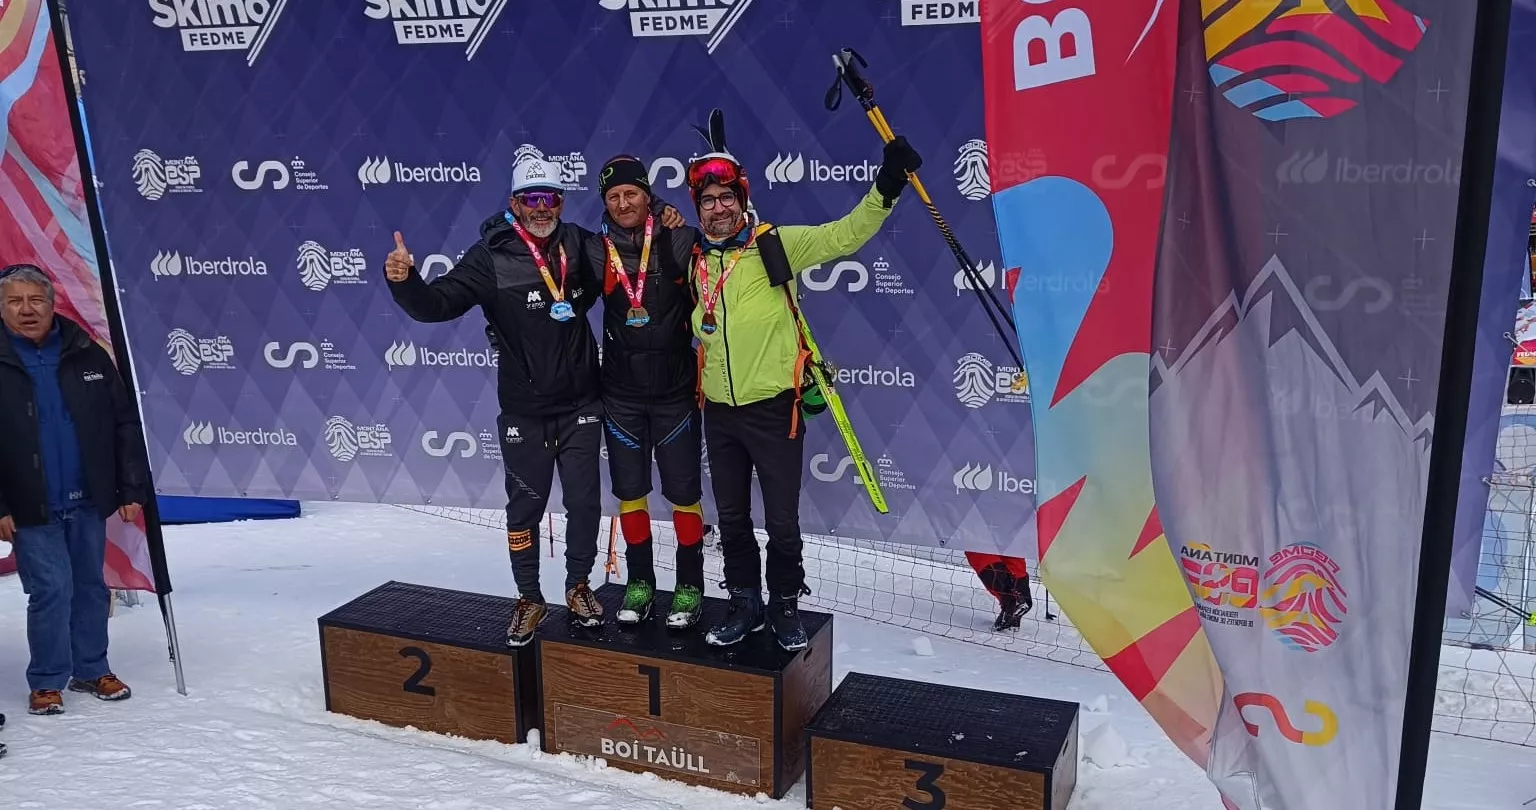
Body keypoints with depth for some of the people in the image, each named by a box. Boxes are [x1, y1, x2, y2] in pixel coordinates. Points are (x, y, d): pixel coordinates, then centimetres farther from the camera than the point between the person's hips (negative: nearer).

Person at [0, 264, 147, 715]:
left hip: (89, 502, 3)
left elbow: (126, 425, 4)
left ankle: (91, 669, 27)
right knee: (51, 590, -3)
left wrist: (132, 490, 0)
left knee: (91, 587, 12)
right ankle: (47, 681, 14)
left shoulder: (87, 355, 2)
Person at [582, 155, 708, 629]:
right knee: (629, 491, 12)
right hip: (621, 393, 3)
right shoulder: (596, 251, -1)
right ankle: (640, 582, 28)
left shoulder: (681, 243, -9)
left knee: (683, 492, 6)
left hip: (675, 390, -3)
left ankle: (690, 586, 21)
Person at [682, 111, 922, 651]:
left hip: (773, 410, -4)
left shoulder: (776, 245, -8)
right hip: (719, 413, 5)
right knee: (732, 519, 15)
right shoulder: (696, 262, 6)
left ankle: (785, 607, 25)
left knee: (782, 521, 5)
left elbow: (846, 234, -13)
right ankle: (745, 605, 32)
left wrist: (886, 186, -24)